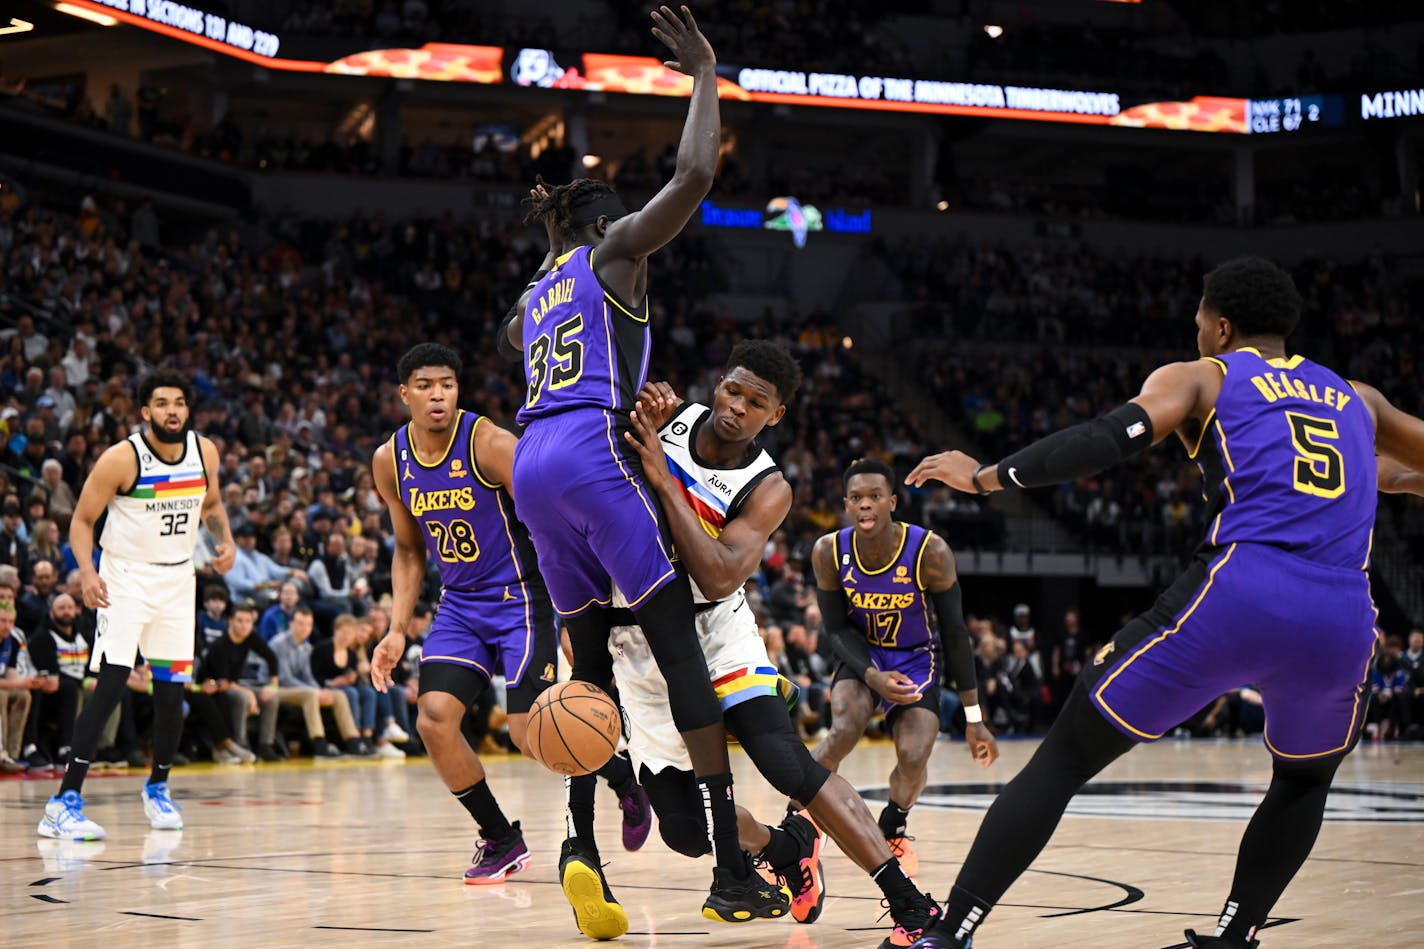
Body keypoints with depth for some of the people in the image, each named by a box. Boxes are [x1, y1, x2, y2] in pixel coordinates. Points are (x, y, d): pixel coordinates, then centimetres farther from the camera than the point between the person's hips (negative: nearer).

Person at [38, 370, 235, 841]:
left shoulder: (205, 451, -1)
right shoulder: (121, 458, -16)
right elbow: (82, 520, -10)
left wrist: (225, 541, -2)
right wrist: (87, 572, -26)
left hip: (178, 579, 5)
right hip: (125, 579, -5)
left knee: (172, 690, 7)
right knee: (111, 684, -17)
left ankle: (157, 788, 30)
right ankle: (65, 801, -17)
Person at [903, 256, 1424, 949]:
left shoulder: (1200, 377, 15)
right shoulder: (1355, 398, 28)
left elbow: (1111, 438, -3)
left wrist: (985, 476, 2)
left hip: (1237, 594, -3)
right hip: (1341, 624, 3)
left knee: (1063, 756, 7)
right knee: (1306, 777, 34)